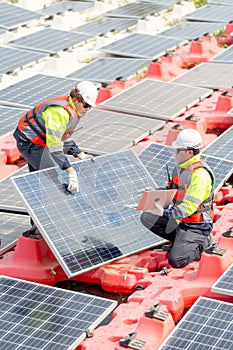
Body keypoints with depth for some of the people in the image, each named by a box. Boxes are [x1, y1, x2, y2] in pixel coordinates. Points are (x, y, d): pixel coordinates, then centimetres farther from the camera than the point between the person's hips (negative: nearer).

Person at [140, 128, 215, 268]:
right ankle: (181, 240, 9)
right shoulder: (181, 167, 4)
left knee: (175, 261, -18)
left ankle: (202, 242, 8)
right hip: (178, 219, 9)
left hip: (195, 225, -9)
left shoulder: (200, 175, -26)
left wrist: (163, 213, -41)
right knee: (147, 218, 4)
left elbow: (189, 207, -31)